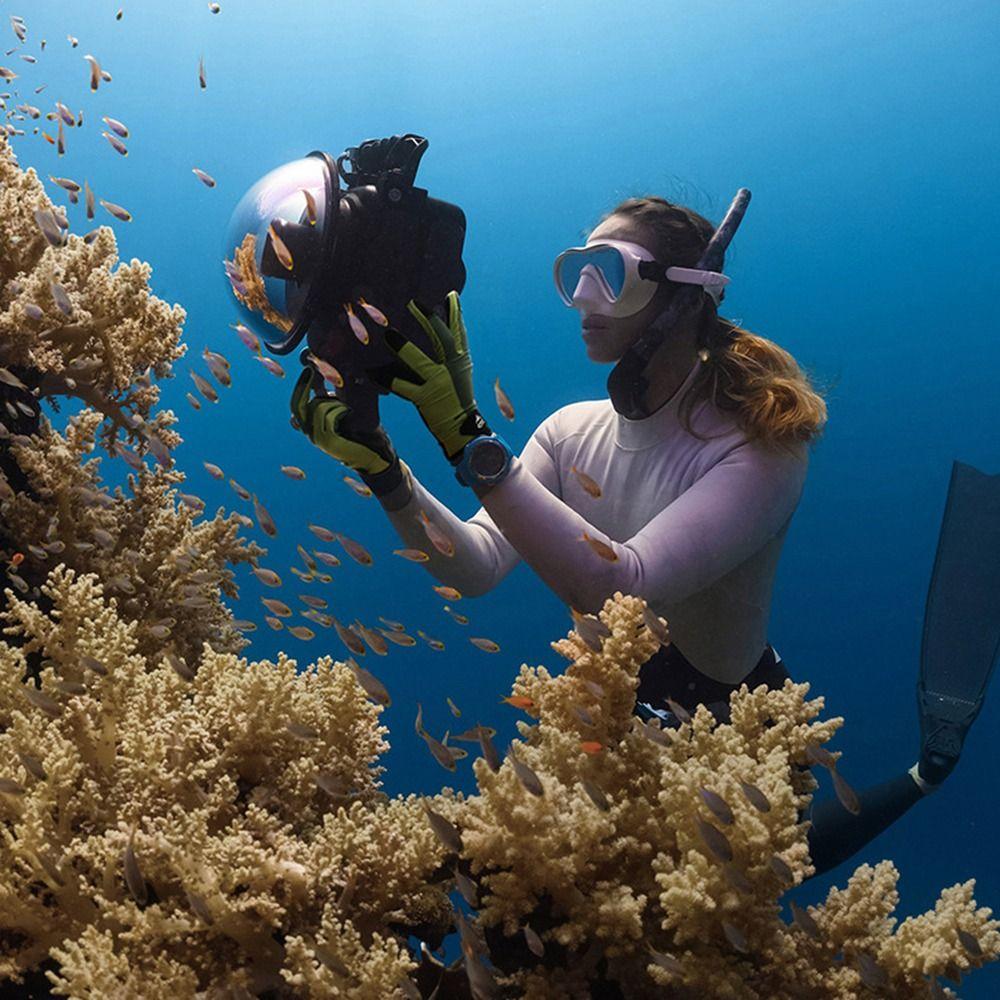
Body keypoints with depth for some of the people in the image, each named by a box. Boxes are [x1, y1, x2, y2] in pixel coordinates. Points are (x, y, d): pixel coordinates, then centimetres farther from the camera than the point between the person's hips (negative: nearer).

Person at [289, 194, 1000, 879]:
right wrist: (381, 467, -31)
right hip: (612, 710, 6)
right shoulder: (573, 431, -7)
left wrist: (467, 438, -46)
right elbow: (476, 567, -16)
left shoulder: (759, 448, -27)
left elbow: (620, 588, -41)